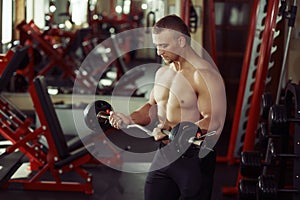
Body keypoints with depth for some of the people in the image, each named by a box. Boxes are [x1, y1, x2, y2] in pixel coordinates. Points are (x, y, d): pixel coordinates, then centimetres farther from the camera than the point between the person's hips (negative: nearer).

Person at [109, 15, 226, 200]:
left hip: (194, 158, -8)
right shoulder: (163, 72, 10)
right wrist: (129, 119, 1)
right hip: (164, 155, 8)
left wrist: (177, 130, -37)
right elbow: (152, 107, 20)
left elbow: (214, 122, -24)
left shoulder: (204, 75, -17)